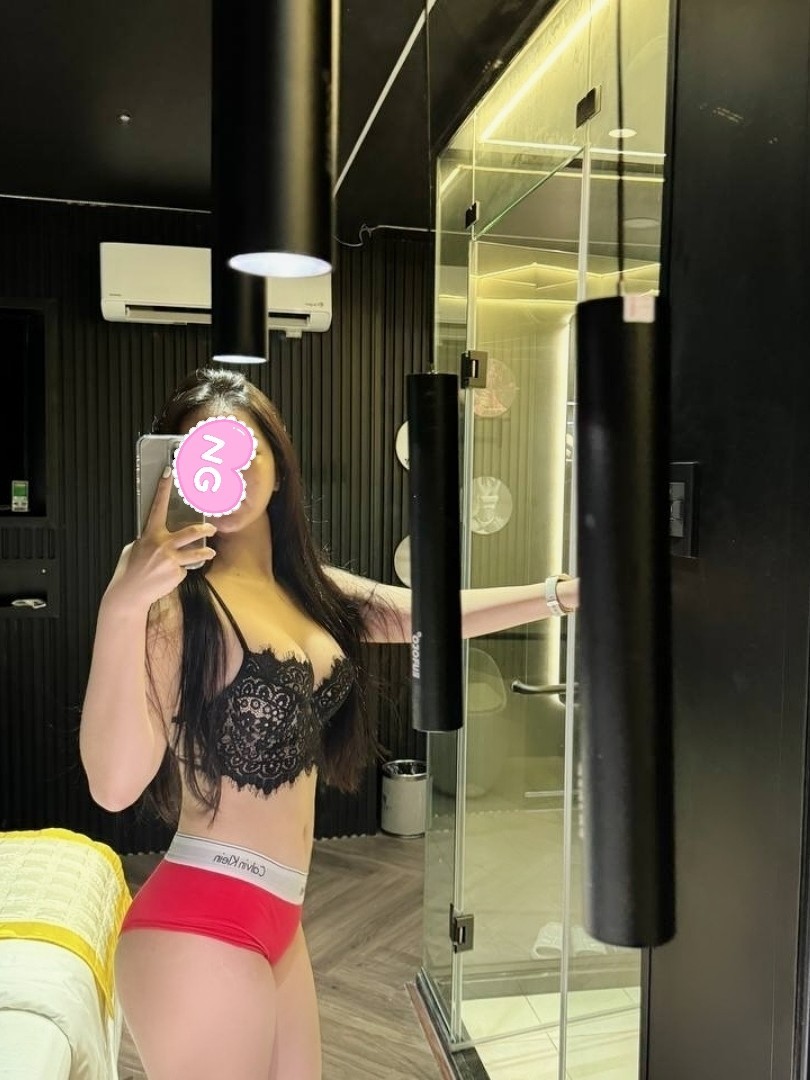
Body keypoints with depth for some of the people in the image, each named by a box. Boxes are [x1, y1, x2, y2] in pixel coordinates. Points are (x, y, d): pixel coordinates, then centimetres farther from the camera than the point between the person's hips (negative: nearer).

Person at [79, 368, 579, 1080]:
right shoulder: (178, 602, -18)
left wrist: (567, 592, 7)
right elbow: (115, 783, -27)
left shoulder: (307, 586, 4)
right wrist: (121, 609, -37)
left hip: (273, 916, 8)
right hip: (200, 924, -7)